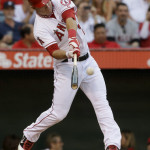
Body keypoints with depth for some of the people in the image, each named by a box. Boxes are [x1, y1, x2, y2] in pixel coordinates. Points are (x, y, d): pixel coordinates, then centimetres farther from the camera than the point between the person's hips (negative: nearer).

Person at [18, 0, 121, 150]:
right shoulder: (41, 29, -15)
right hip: (66, 67, -4)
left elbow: (70, 19, -21)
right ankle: (28, 136, 19)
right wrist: (68, 54, -47)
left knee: (101, 103, -6)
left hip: (87, 62, 5)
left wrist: (73, 38, -40)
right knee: (58, 113, -3)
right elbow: (54, 52, -25)